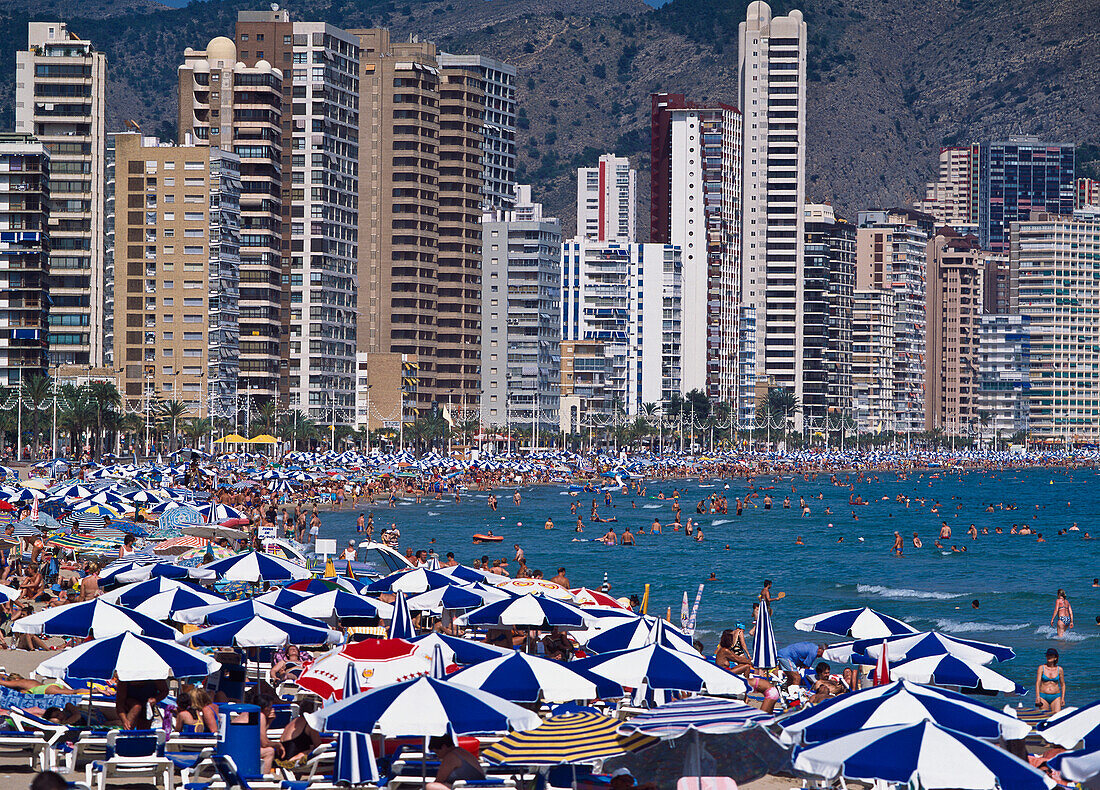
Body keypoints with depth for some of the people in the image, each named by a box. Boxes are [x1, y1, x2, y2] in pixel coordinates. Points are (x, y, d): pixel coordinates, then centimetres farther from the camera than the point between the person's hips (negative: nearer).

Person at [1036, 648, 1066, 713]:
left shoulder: (1059, 669, 4)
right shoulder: (1041, 668, 0)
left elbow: (1063, 684, 11)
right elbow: (1038, 683, -7)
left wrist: (1063, 698, 2)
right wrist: (1037, 697, -19)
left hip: (1056, 697, 1)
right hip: (1043, 696, -1)